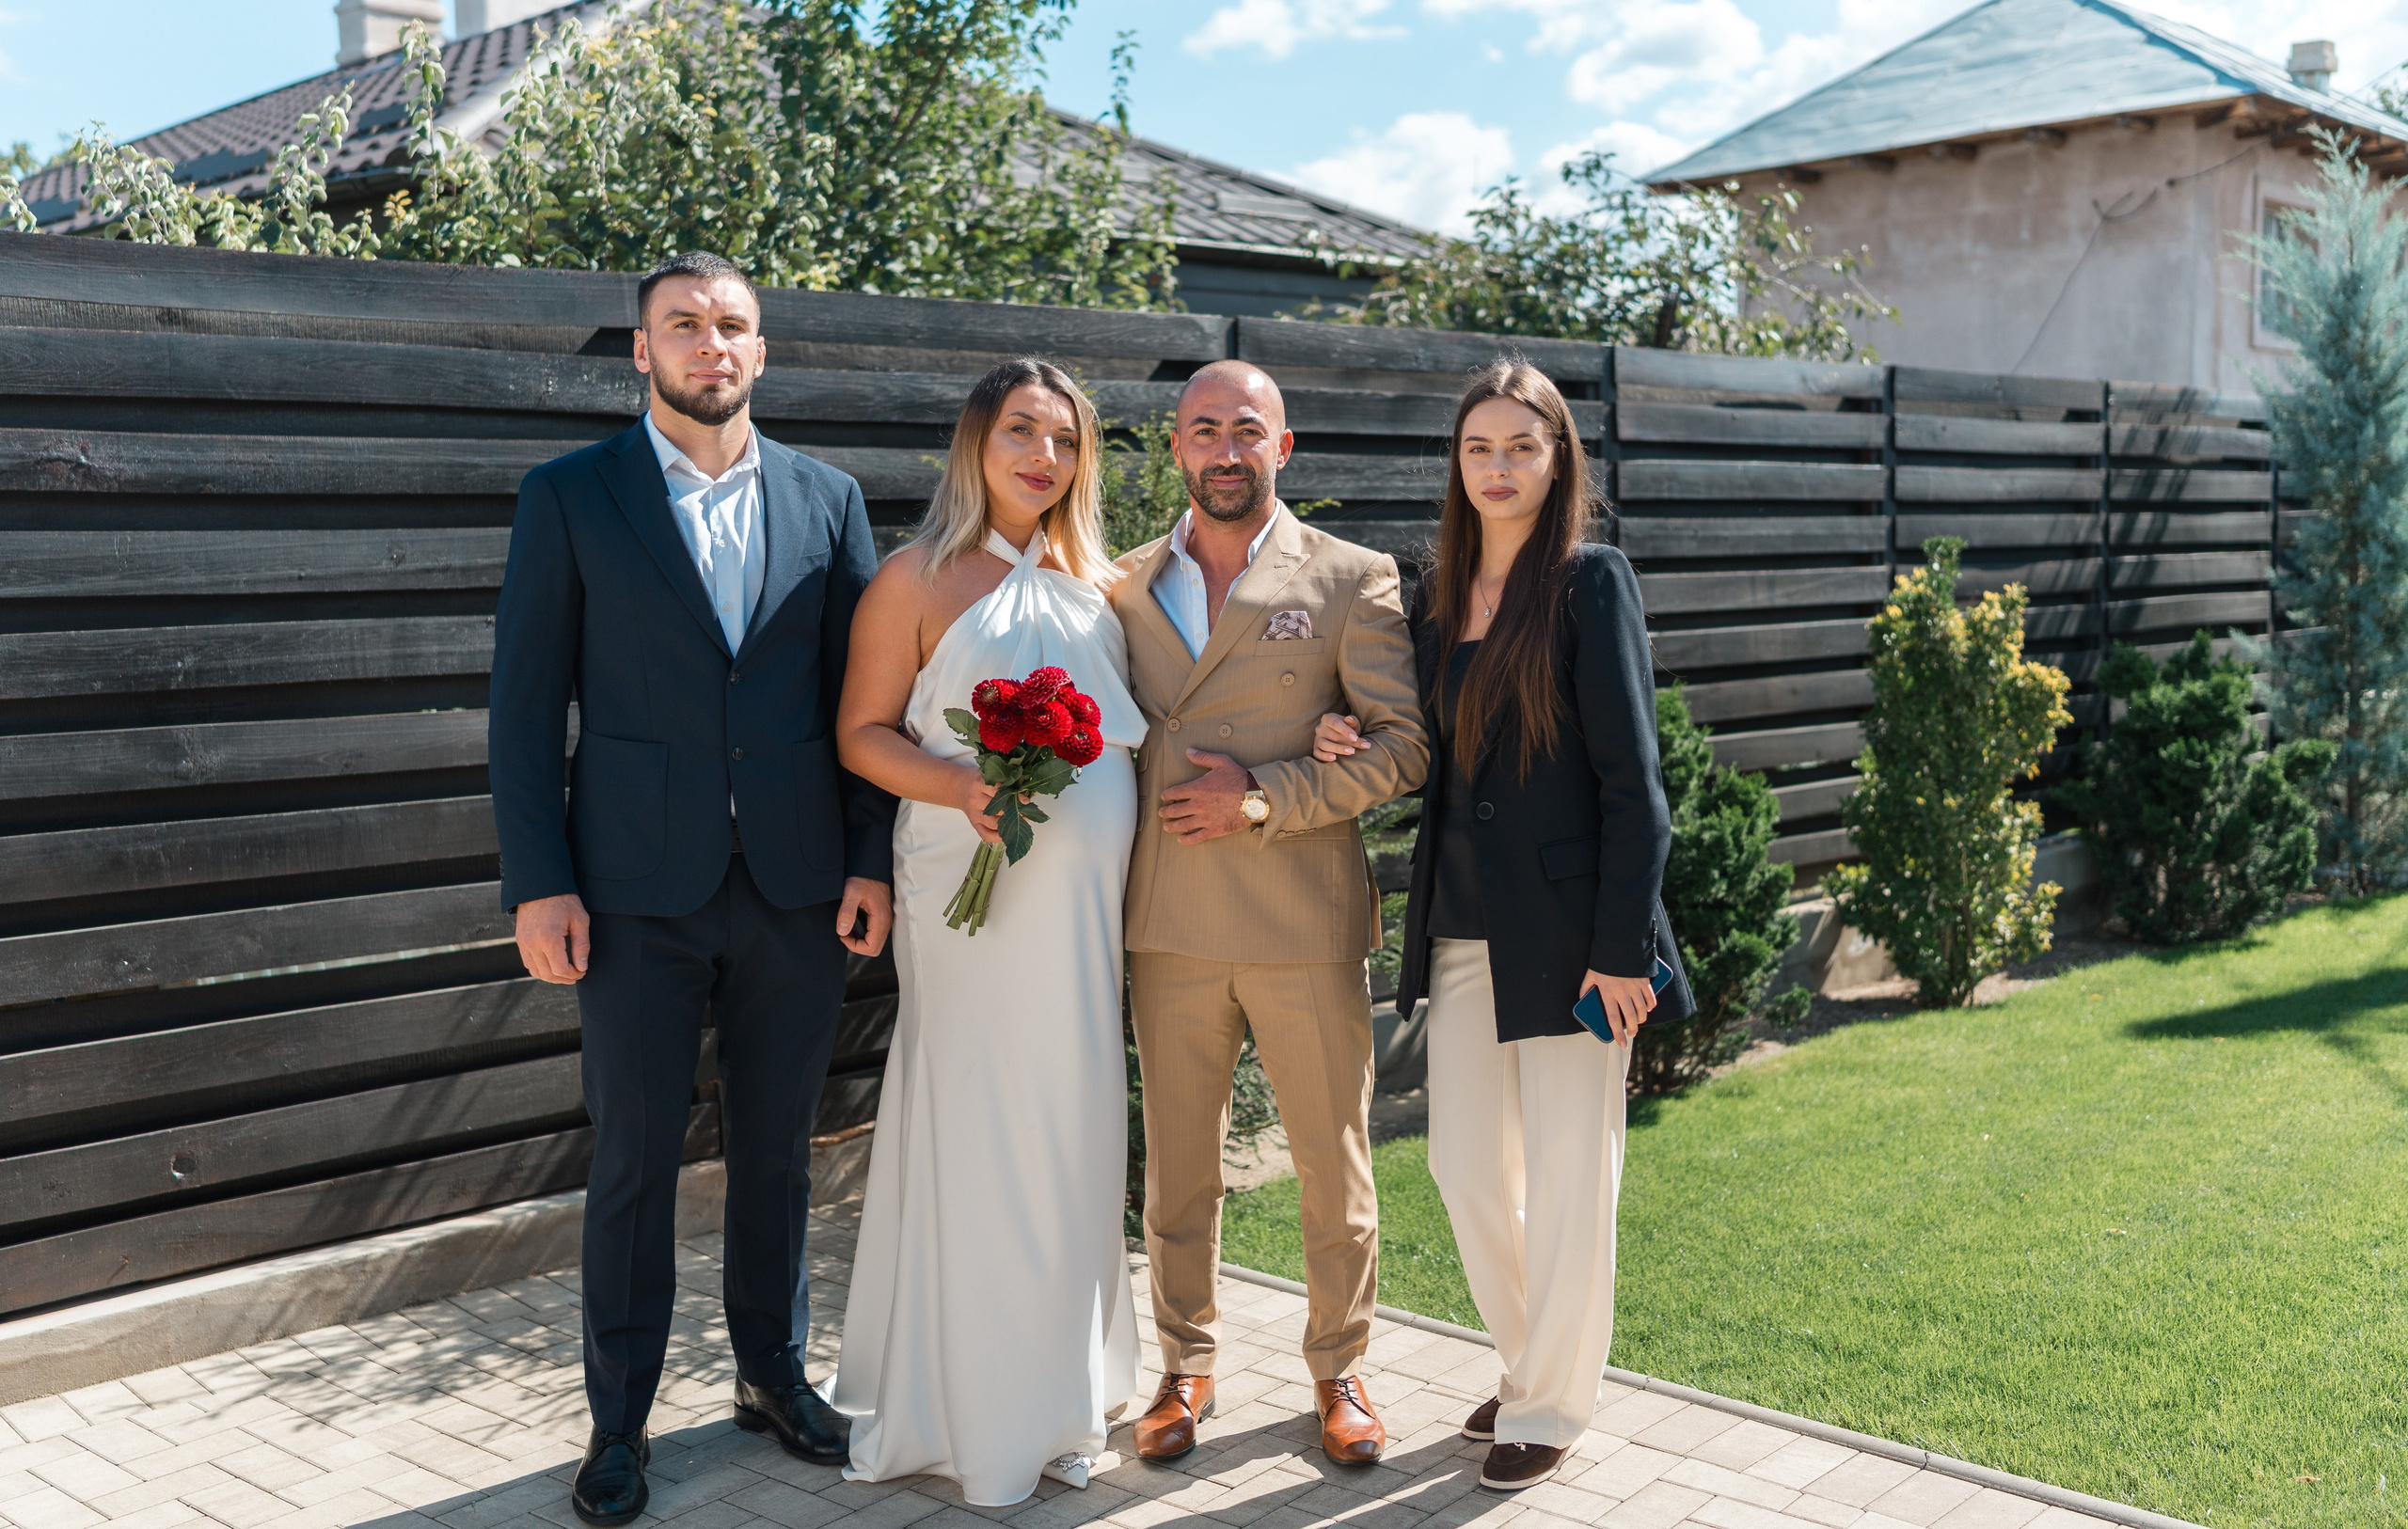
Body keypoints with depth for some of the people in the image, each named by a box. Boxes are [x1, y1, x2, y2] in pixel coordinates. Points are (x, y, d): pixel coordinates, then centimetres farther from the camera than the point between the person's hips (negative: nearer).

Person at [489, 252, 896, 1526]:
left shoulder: (826, 500, 8)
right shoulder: (569, 498, 1)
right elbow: (525, 704, -2)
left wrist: (871, 859, 1)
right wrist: (536, 884, -8)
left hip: (796, 884, 2)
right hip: (637, 888, -2)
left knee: (776, 1143, 13)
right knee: (635, 1155, 6)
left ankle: (774, 1375, 30)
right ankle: (619, 1420, 20)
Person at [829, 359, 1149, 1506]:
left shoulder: (1095, 581, 13)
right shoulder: (919, 580, -3)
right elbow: (863, 733, -4)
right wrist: (962, 790, -20)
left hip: (1090, 895, 5)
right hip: (976, 885, -5)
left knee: (1076, 1134, 10)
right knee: (976, 1136, 0)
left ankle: (1059, 1389, 25)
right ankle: (968, 1407, 15)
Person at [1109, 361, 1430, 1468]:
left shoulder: (1352, 579, -1)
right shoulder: (1126, 584, 10)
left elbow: (1403, 746, -6)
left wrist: (1264, 795, -15)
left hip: (1305, 924, -2)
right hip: (1168, 927, 3)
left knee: (1335, 1165, 8)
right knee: (1177, 1166, 12)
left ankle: (1338, 1369, 26)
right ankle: (1186, 1364, 29)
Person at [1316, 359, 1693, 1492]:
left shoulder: (1591, 582, -8)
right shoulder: (1437, 597, 10)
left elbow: (1632, 779, -11)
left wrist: (1620, 948, -15)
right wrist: (1358, 751, -2)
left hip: (1564, 927, -6)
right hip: (1462, 929, 6)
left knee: (1567, 1178, 5)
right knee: (1465, 1165, 12)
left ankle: (1551, 1405, 23)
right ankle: (1530, 1364, 33)